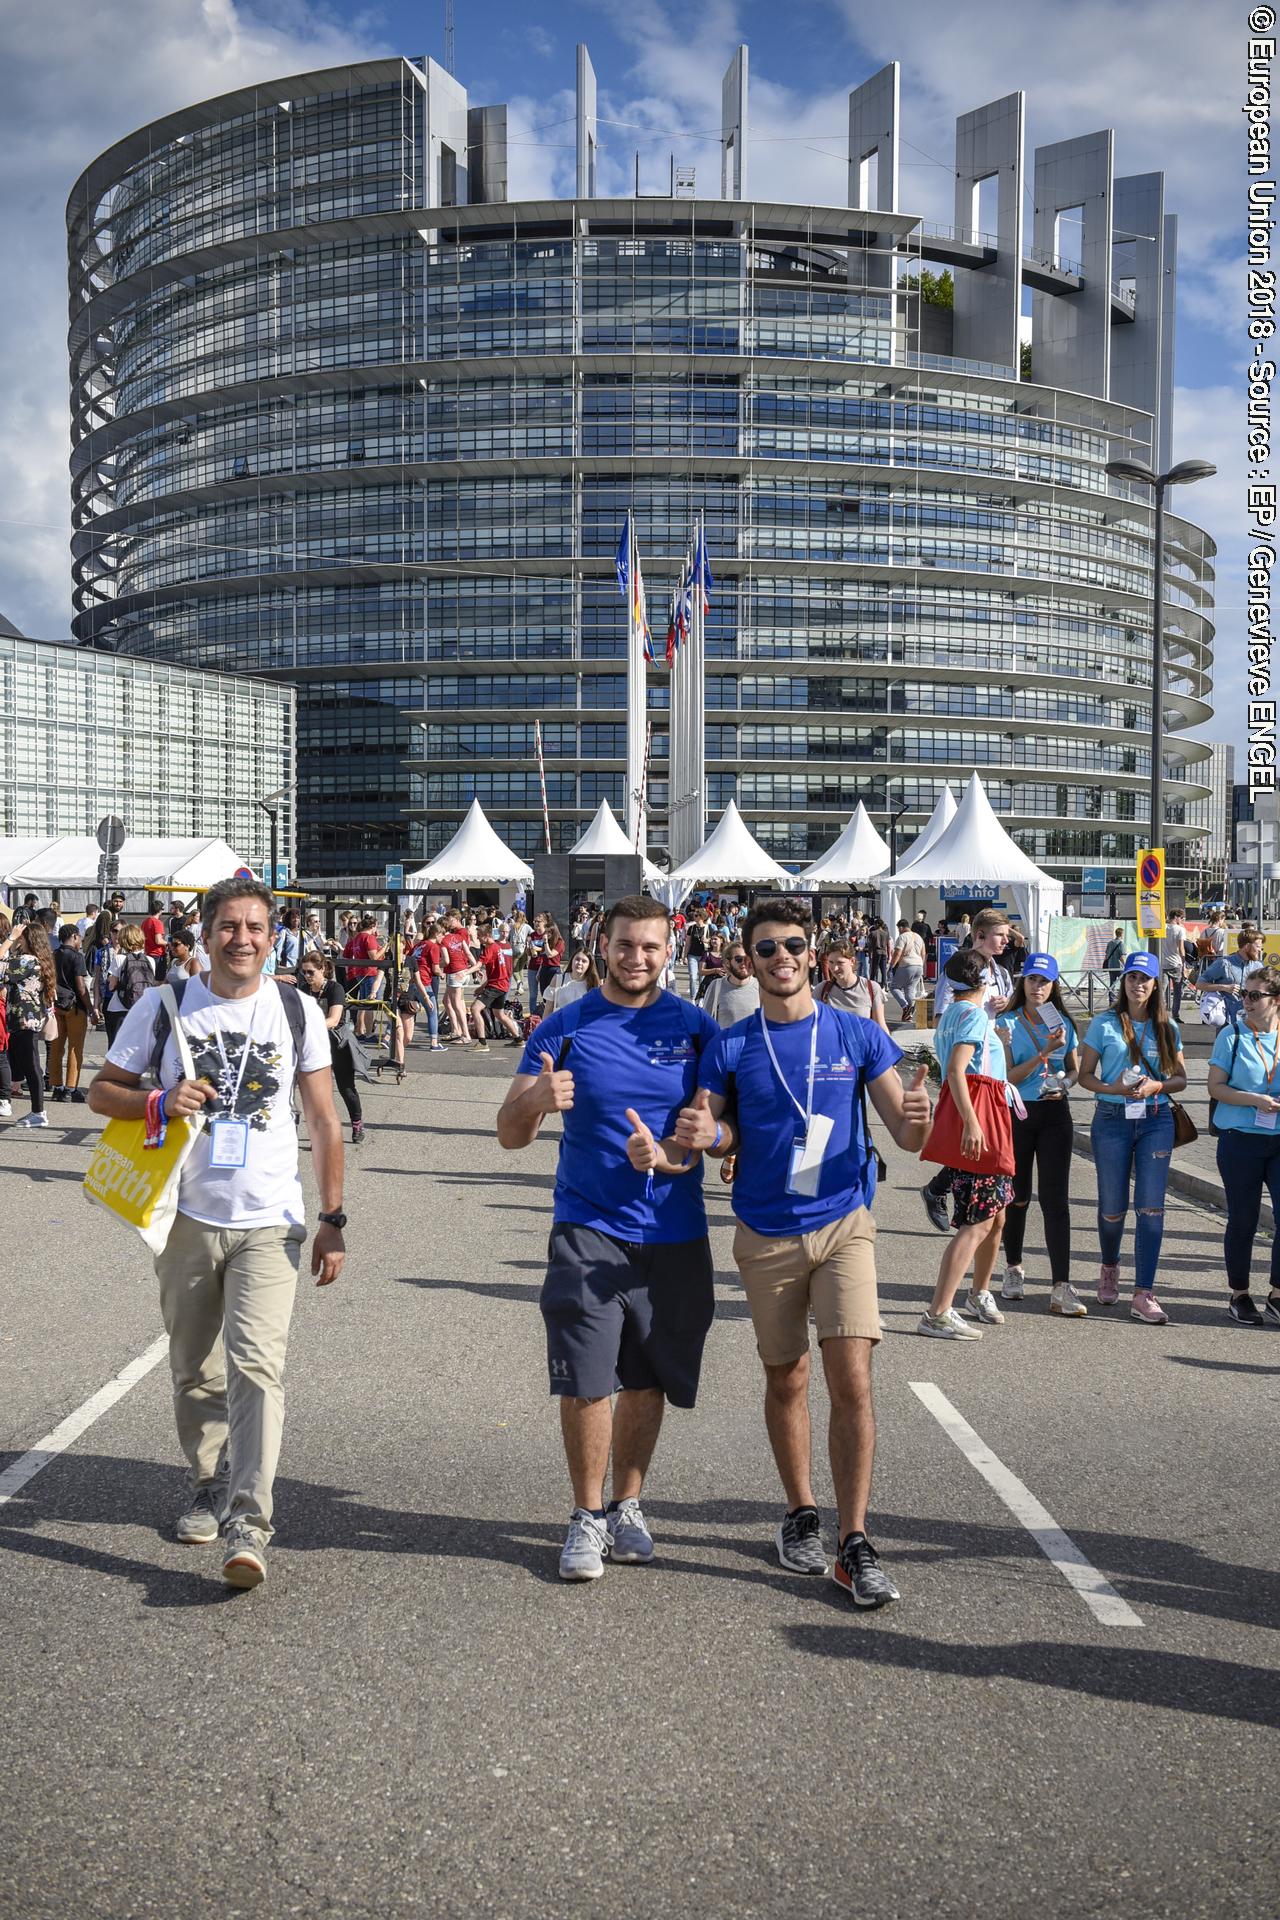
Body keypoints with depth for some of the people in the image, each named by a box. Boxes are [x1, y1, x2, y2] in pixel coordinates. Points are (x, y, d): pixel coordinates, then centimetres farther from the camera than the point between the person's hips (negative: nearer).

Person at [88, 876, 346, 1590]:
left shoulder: (298, 1011, 1)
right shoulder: (163, 1007, 0)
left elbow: (325, 1122, 4)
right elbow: (103, 1091, 8)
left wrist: (333, 1221, 1)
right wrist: (160, 1102, -14)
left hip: (270, 1221, -2)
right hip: (187, 1219, 2)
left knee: (256, 1364, -14)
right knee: (195, 1371, 14)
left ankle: (249, 1524, -12)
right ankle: (210, 1485, 36)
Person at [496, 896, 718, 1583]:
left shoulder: (696, 1028, 3)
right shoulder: (565, 1029, 1)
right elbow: (509, 1134, -2)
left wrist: (675, 1154, -18)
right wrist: (537, 1099, -24)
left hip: (675, 1236, 2)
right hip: (588, 1231, -1)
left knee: (648, 1380, 11)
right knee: (584, 1383, -4)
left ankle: (628, 1503, 31)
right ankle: (588, 1515, 16)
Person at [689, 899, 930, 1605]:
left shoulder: (858, 1036, -1)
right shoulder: (731, 1046, 0)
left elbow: (903, 1131, -2)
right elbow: (721, 1135, 6)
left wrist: (916, 1121, -25)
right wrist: (707, 1135, -17)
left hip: (842, 1226, -1)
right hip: (766, 1235, 1)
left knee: (851, 1381, -10)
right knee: (785, 1380, 12)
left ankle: (854, 1543, -1)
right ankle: (801, 1515, 31)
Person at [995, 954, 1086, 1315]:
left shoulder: (1063, 1023, 7)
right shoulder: (1007, 1023, -2)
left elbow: (1075, 1069, 15)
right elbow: (1007, 1076, -10)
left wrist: (1064, 1084, -7)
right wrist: (1045, 1053, -19)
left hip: (1055, 1114, 1)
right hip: (1016, 1114, -1)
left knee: (1055, 1199, -6)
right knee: (1017, 1196, 11)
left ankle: (1061, 1289, -9)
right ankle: (1013, 1269, 32)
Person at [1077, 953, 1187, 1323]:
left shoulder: (1167, 1028, 8)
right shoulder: (1104, 1024, 1)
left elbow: (1181, 1078, 10)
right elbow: (1085, 1076, 2)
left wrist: (1157, 1086, -10)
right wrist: (1114, 1088, -16)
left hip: (1156, 1121, 1)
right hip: (1112, 1119, -1)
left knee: (1151, 1207, -7)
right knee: (1112, 1207, 7)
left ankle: (1143, 1295, -6)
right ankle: (1110, 1268, 36)